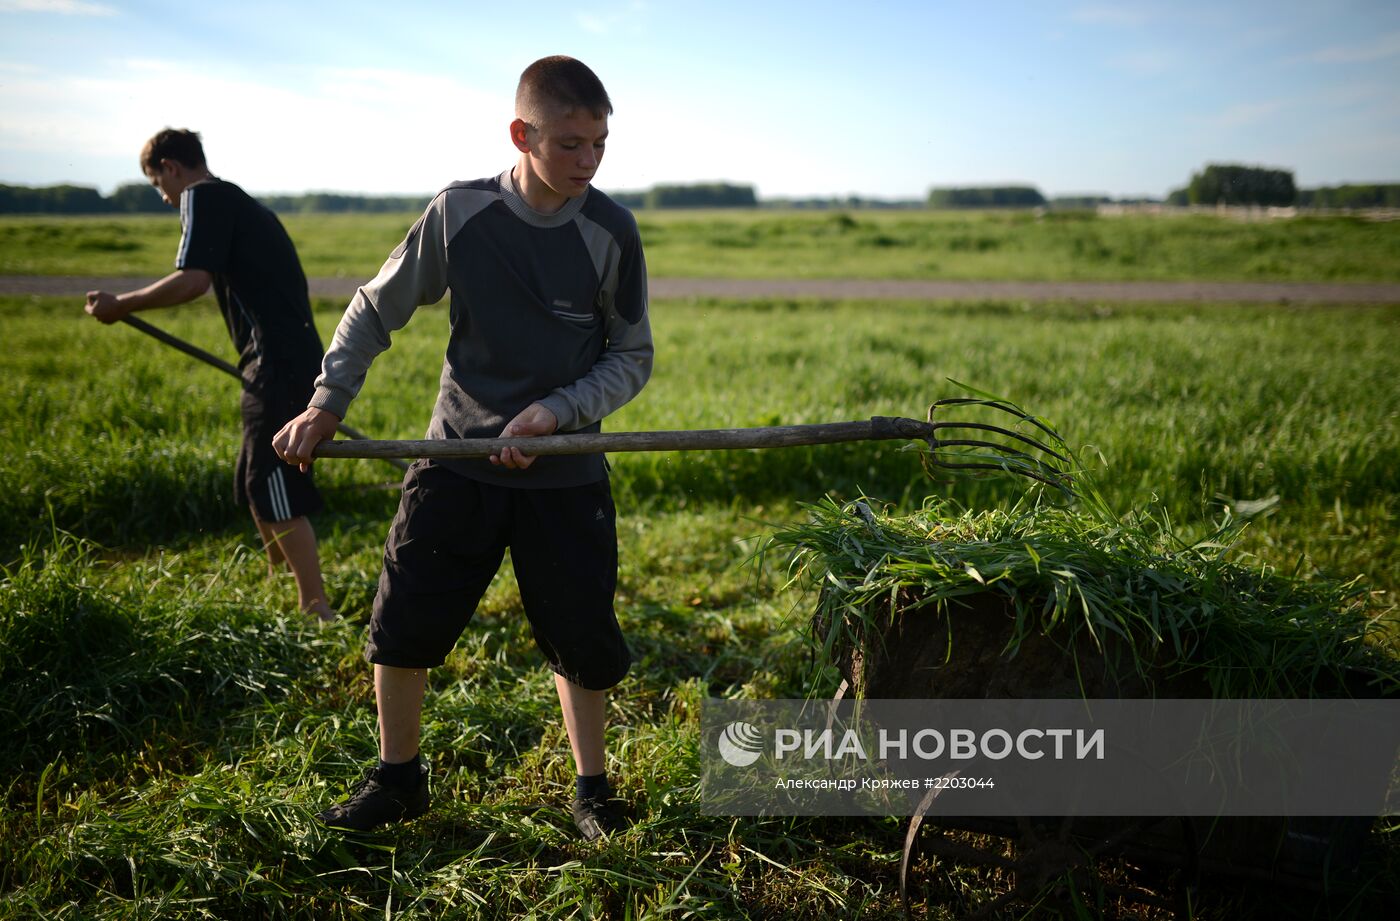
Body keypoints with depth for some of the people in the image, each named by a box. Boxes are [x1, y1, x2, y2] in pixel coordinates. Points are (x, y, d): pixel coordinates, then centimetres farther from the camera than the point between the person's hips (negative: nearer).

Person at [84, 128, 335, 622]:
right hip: (293, 360, 10)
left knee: (276, 492, -6)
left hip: (278, 366, -10)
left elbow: (193, 280, -19)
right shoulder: (240, 202, 23)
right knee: (255, 484, 19)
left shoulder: (203, 197, -5)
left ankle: (317, 611, -2)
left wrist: (121, 305, -8)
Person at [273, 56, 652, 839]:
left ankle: (592, 788, 29)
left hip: (565, 474, 0)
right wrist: (328, 404, -5)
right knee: (401, 627, 3)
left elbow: (633, 359, -1)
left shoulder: (611, 232, -8)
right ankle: (399, 778, 27)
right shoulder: (460, 212, -7)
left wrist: (554, 412, -16)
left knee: (583, 640, 5)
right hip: (457, 462, 1)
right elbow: (377, 309, 5)